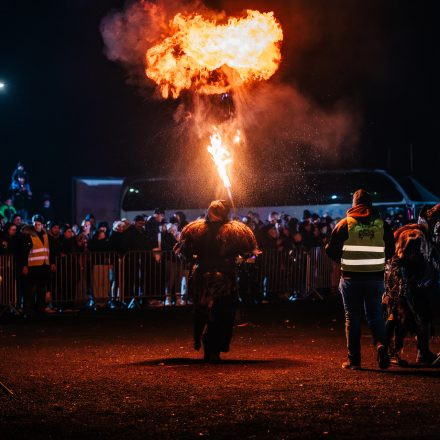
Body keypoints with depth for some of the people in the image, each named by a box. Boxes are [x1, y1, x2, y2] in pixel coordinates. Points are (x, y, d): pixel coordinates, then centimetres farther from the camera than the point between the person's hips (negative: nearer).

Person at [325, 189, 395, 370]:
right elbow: (390, 251, 7)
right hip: (375, 277, 1)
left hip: (351, 277, -1)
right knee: (375, 315, 10)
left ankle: (354, 359, 6)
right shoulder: (382, 224, 1)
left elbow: (331, 250, -1)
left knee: (352, 317, 7)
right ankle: (381, 343, -17)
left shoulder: (345, 224, -3)